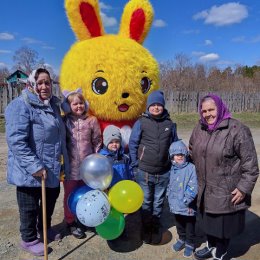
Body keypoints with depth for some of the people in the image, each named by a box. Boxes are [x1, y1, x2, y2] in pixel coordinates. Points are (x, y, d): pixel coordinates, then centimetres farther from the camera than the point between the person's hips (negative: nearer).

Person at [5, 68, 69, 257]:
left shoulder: (53, 105, 9)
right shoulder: (21, 106, -17)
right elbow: (16, 141, -25)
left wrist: (61, 161, 19)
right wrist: (34, 166, -28)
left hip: (52, 168, 8)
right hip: (30, 171, -8)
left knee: (51, 199, 23)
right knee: (30, 206, 11)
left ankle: (44, 228, 47)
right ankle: (29, 240, 33)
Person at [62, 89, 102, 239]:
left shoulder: (92, 120, -1)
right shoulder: (64, 121, -2)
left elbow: (97, 142, 3)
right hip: (70, 166, -1)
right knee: (70, 196, 10)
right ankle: (71, 223, 27)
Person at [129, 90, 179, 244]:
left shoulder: (170, 124, 2)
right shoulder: (141, 123, -6)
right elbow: (133, 144, -2)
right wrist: (136, 166, -3)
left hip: (164, 173, 2)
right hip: (144, 172, -2)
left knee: (159, 202, 16)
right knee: (146, 202, 14)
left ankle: (156, 226, 38)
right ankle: (147, 227, 35)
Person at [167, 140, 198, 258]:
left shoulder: (191, 168, -19)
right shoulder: (172, 169, 2)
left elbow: (193, 188, -21)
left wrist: (187, 201, -19)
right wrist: (170, 197, 7)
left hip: (188, 207, -5)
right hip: (175, 206, 5)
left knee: (190, 227, 15)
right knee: (179, 226, 25)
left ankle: (190, 244, 36)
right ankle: (181, 239, 47)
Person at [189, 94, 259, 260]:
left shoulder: (237, 130, -18)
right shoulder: (199, 129, 3)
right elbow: (193, 152, 17)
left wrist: (244, 188, -16)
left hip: (227, 192, -6)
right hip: (205, 190, 6)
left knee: (224, 223, 11)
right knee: (209, 220, 22)